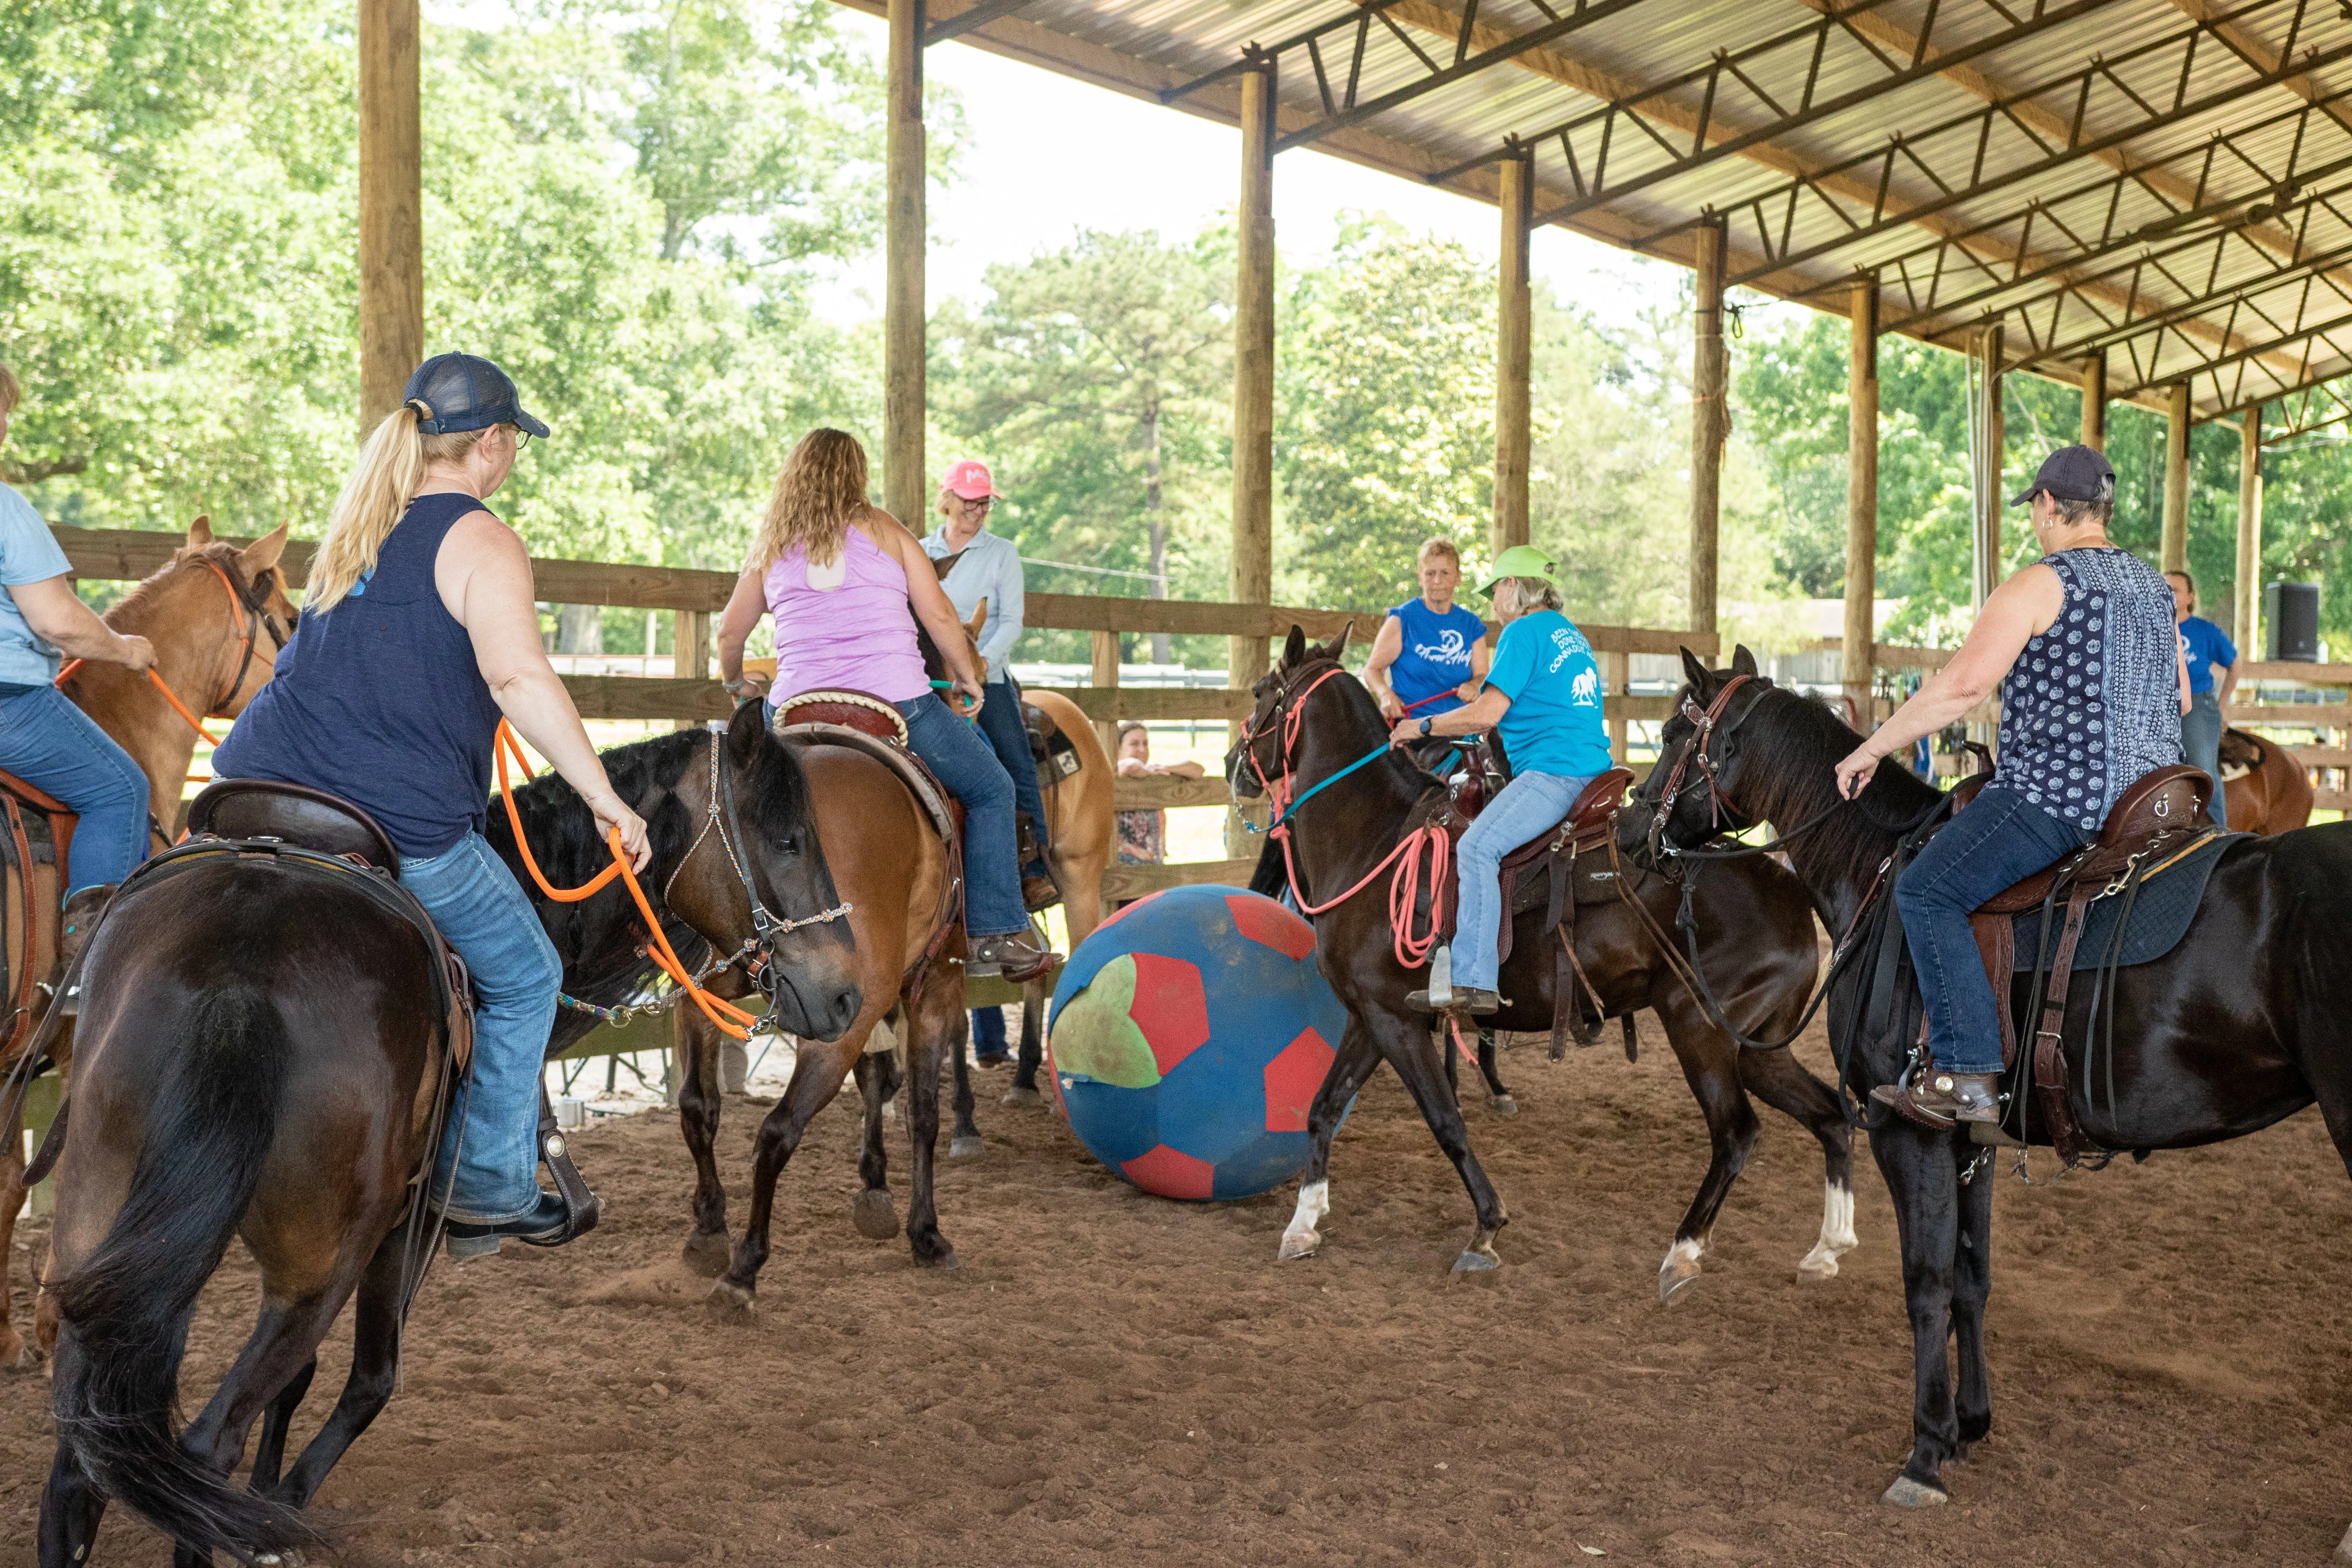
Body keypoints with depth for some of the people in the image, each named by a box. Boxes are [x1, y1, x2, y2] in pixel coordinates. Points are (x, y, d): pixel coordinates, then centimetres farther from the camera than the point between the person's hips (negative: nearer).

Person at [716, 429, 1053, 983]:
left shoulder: (770, 548, 13)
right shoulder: (884, 531, 6)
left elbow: (729, 634, 20)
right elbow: (939, 614, 1)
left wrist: (737, 683, 39)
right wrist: (968, 680, 15)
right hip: (897, 703, -3)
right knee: (991, 792, 14)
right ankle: (996, 936, 6)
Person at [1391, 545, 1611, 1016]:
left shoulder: (1523, 631, -5)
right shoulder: (1573, 636, 24)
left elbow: (1486, 715, -13)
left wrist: (1423, 726, -1)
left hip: (1552, 770, -11)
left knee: (1478, 846, -23)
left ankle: (1475, 984, -34)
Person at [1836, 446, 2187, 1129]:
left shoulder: (2039, 585, -10)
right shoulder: (2156, 587, 16)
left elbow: (1963, 685, -18)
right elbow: (2181, 701, 23)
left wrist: (1871, 750, -11)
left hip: (2059, 794, -9)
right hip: (2153, 797, 9)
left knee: (1926, 891, -7)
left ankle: (1970, 1077, -15)